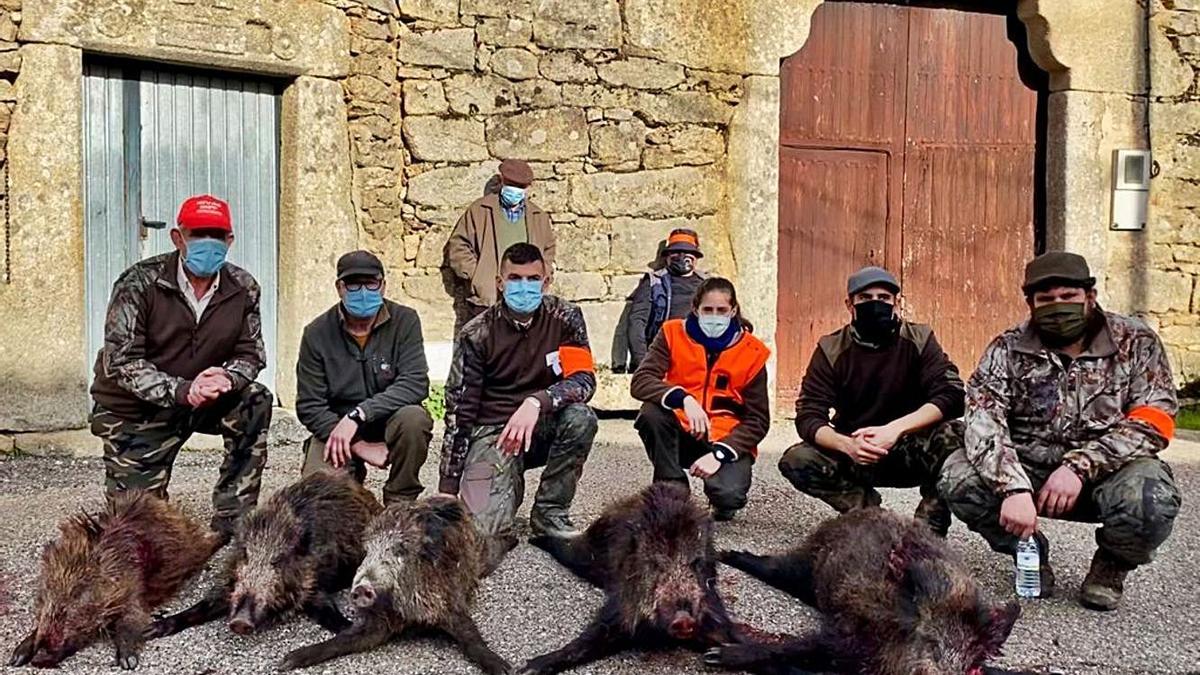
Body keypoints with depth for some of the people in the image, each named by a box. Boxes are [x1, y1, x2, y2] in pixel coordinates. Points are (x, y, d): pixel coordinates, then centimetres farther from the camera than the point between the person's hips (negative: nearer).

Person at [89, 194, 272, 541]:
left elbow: (251, 354, -4)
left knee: (255, 403, -26)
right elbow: (119, 362, -21)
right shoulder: (139, 284, -17)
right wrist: (181, 391, -35)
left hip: (202, 401, 3)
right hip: (135, 409, -2)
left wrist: (226, 378, -29)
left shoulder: (243, 288, -7)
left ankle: (231, 522, -15)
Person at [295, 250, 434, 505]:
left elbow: (415, 383, -20)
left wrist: (357, 415, -30)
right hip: (334, 426, 1)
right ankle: (353, 472, 16)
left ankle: (400, 504, -9)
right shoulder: (317, 333, -6)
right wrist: (359, 447, -19)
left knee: (413, 418, -33)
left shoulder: (404, 321, -8)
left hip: (389, 421, -1)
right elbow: (309, 407, -7)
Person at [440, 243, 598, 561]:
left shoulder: (565, 317, -5)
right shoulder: (477, 333, -9)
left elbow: (584, 379, -15)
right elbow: (459, 410, -8)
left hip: (543, 428, 3)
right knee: (483, 532, -24)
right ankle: (511, 485, 14)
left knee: (580, 418, -31)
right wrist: (447, 488, -10)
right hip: (492, 432, -2)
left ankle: (550, 514, -8)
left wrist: (536, 403, -35)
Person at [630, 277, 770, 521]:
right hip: (682, 433, 1)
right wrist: (683, 399, -36)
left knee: (729, 495, -30)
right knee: (651, 413, -31)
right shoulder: (673, 334, -3)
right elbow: (640, 382, -17)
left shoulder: (752, 352, -4)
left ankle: (724, 503, 11)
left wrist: (719, 454, -20)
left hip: (727, 440, -1)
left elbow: (758, 419, -5)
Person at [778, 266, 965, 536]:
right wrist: (847, 445, -34)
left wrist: (894, 429, -32)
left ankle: (929, 530, -16)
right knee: (796, 461, -24)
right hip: (854, 456, 1)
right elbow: (808, 417, -13)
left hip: (911, 453, -1)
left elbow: (951, 395, -19)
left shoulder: (919, 339, -7)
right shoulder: (831, 349, -6)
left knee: (953, 434, -30)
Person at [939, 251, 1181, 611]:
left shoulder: (1136, 342, -3)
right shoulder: (1008, 349, -4)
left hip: (1106, 474, -1)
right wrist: (1014, 488, -34)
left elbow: (1152, 422, -12)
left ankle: (1113, 563, 4)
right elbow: (983, 419, -18)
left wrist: (1080, 466, -26)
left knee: (1151, 499, -34)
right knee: (959, 476, -25)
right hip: (1028, 470, 1)